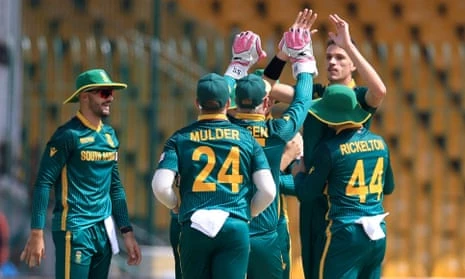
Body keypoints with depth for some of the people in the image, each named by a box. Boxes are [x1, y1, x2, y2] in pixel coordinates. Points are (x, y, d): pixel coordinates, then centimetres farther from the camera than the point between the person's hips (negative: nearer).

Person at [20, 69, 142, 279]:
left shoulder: (110, 136, 14)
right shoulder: (69, 135, -9)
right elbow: (43, 184, -12)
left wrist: (127, 232, 16)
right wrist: (36, 234, -19)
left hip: (104, 230, 8)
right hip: (75, 230, -8)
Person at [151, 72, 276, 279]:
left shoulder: (181, 138, 5)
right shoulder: (246, 138, 7)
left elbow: (161, 187, -7)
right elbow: (268, 191, 0)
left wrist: (177, 207, 13)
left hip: (195, 227, 0)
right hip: (235, 228, 0)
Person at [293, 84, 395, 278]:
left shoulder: (330, 148, -10)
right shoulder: (379, 143, 8)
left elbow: (305, 194, -4)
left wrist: (300, 170, 14)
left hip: (346, 233, -7)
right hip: (378, 234, 7)